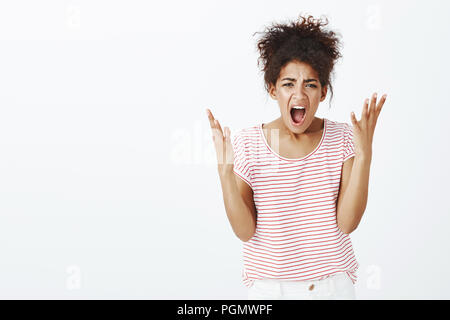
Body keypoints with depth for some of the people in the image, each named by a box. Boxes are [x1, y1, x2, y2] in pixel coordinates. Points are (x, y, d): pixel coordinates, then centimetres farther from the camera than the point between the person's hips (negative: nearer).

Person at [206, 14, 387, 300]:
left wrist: (364, 155, -22)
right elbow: (245, 231, -13)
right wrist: (225, 170, -24)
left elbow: (347, 222, -14)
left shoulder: (343, 139, -7)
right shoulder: (246, 144, -10)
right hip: (269, 285, 0)